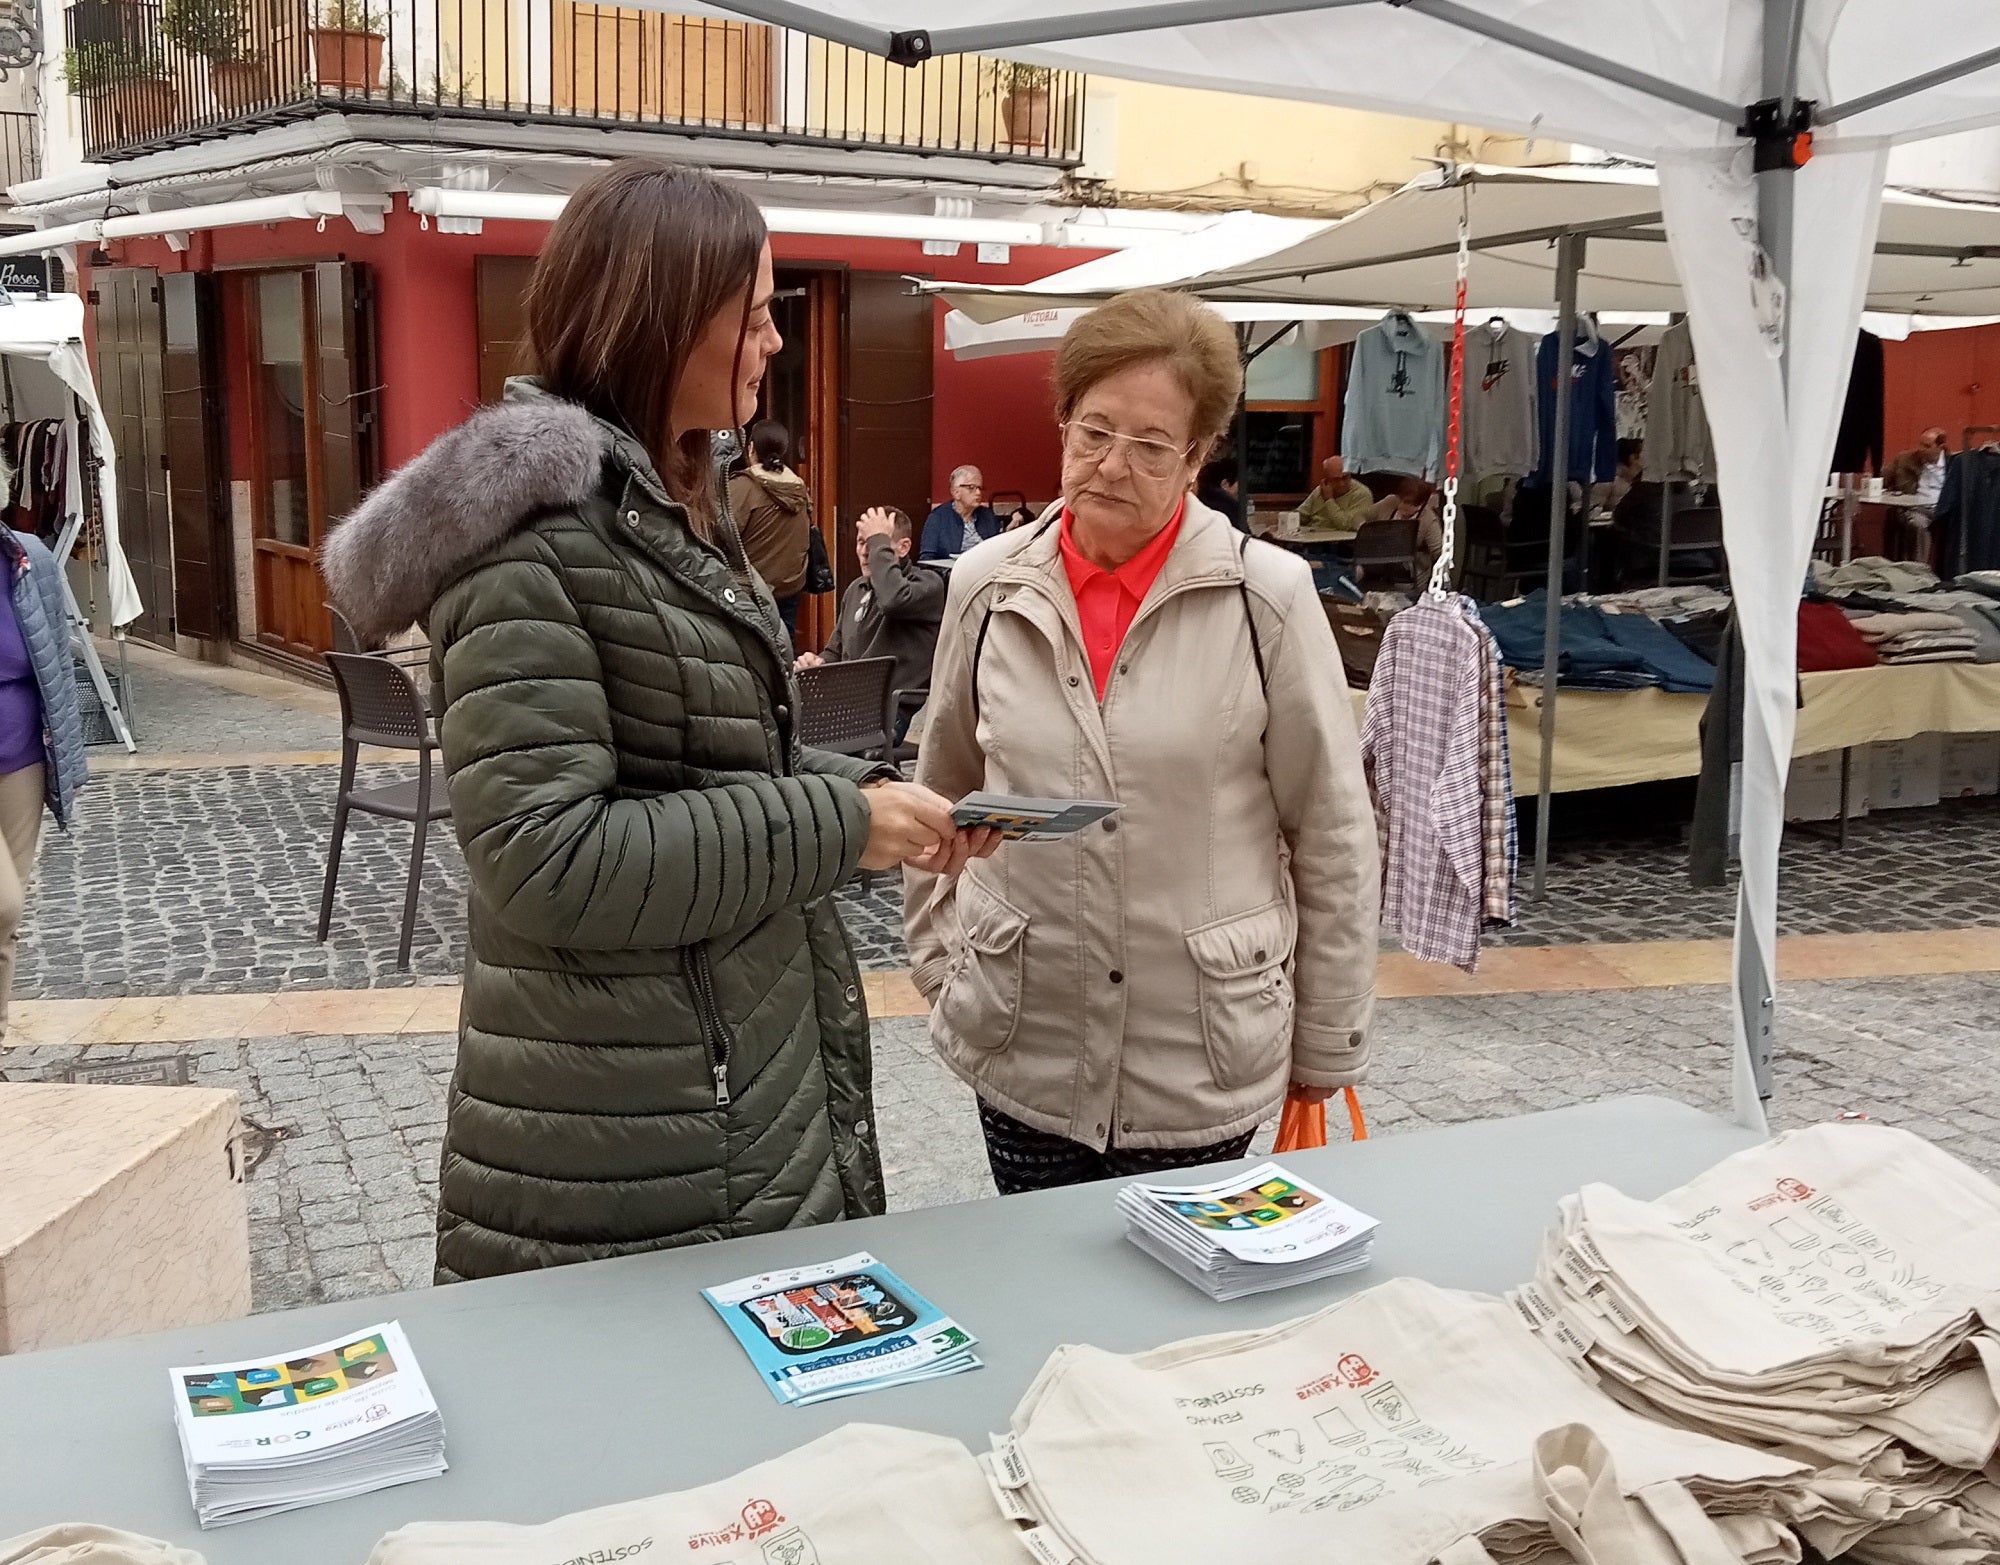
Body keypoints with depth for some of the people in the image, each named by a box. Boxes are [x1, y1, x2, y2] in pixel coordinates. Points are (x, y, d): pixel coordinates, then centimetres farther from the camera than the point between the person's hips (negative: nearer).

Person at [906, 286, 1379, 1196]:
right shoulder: (987, 588, 0)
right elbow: (942, 799, 13)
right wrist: (941, 964, 9)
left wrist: (1327, 1043, 0)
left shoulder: (1267, 596, -9)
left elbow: (1333, 834, -3)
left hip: (1204, 1060, -2)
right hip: (1020, 1051, 2)